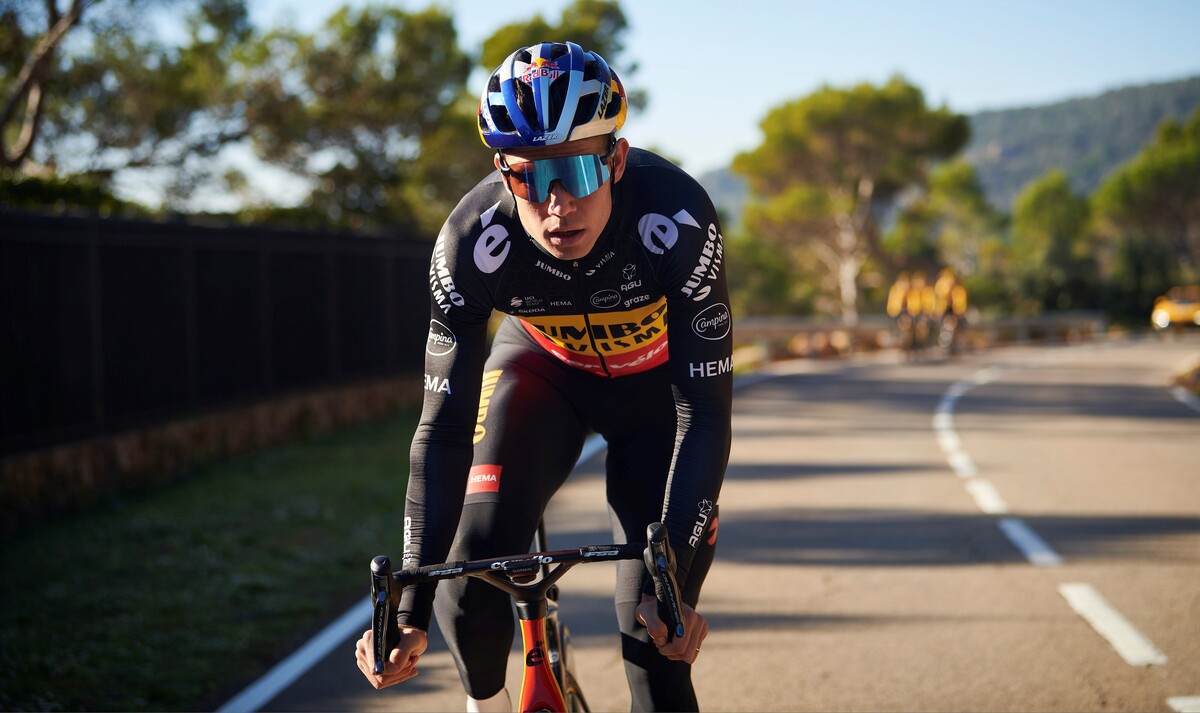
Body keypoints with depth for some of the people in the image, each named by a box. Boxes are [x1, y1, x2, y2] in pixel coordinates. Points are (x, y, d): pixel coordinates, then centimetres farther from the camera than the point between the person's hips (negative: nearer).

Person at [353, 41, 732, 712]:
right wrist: (411, 612, -32)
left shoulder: (677, 218, -38)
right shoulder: (472, 241, -33)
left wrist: (671, 578, -39)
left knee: (656, 635, -11)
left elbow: (706, 414, -32)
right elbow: (445, 428, -28)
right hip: (543, 367, 1)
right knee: (471, 575, -19)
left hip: (658, 381, -1)